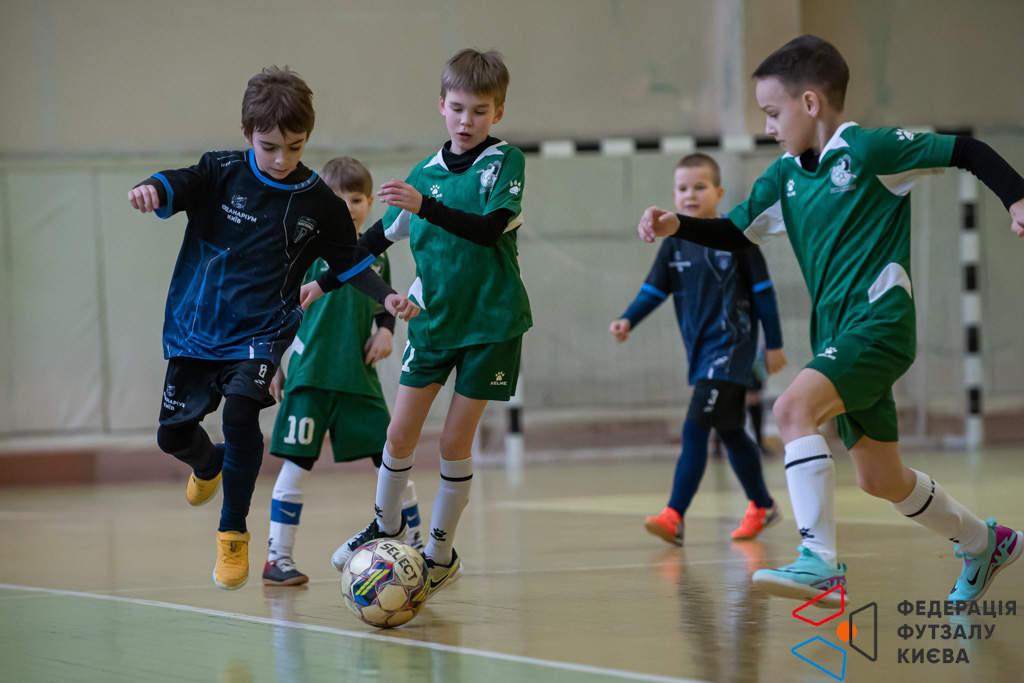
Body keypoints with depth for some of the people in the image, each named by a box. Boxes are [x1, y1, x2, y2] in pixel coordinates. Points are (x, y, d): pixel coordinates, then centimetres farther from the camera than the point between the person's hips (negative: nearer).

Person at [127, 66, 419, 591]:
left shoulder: (319, 203, -2)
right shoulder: (222, 173, -6)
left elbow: (350, 262, 9)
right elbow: (177, 185, -22)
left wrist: (387, 297, -6)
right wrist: (151, 190, -45)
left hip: (261, 330, -1)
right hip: (196, 324, 1)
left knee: (240, 412, -25)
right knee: (173, 433, 5)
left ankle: (233, 533, -8)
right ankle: (209, 464, 44)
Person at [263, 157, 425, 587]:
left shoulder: (376, 257, 11)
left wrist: (386, 331, 2)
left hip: (359, 375, 4)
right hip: (310, 374, -4)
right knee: (297, 461, -3)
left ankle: (417, 547, 14)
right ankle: (277, 559, 4)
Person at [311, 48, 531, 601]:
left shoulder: (506, 162, -8)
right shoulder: (426, 173, 5)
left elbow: (489, 229, -23)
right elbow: (379, 235, 15)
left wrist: (424, 206, -32)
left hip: (491, 320, -4)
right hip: (433, 317, 4)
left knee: (456, 441, -1)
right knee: (400, 432, 2)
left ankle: (441, 552, 11)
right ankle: (386, 527, 24)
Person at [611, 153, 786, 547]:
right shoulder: (675, 244, 8)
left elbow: (763, 292, -2)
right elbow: (654, 290, 5)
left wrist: (774, 344, 0)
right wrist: (628, 321, -14)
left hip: (731, 348, -6)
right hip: (700, 351, 6)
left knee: (695, 429, -17)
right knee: (729, 432, 16)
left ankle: (674, 517, -21)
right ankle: (762, 506, 33)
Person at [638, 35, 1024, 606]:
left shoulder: (869, 150, -9)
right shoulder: (785, 176, 12)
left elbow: (967, 151, -6)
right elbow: (736, 233, 19)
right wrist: (676, 225, 2)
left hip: (879, 323, -9)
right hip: (838, 335, 9)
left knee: (794, 408, -29)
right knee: (882, 480, 16)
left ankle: (820, 563, -33)